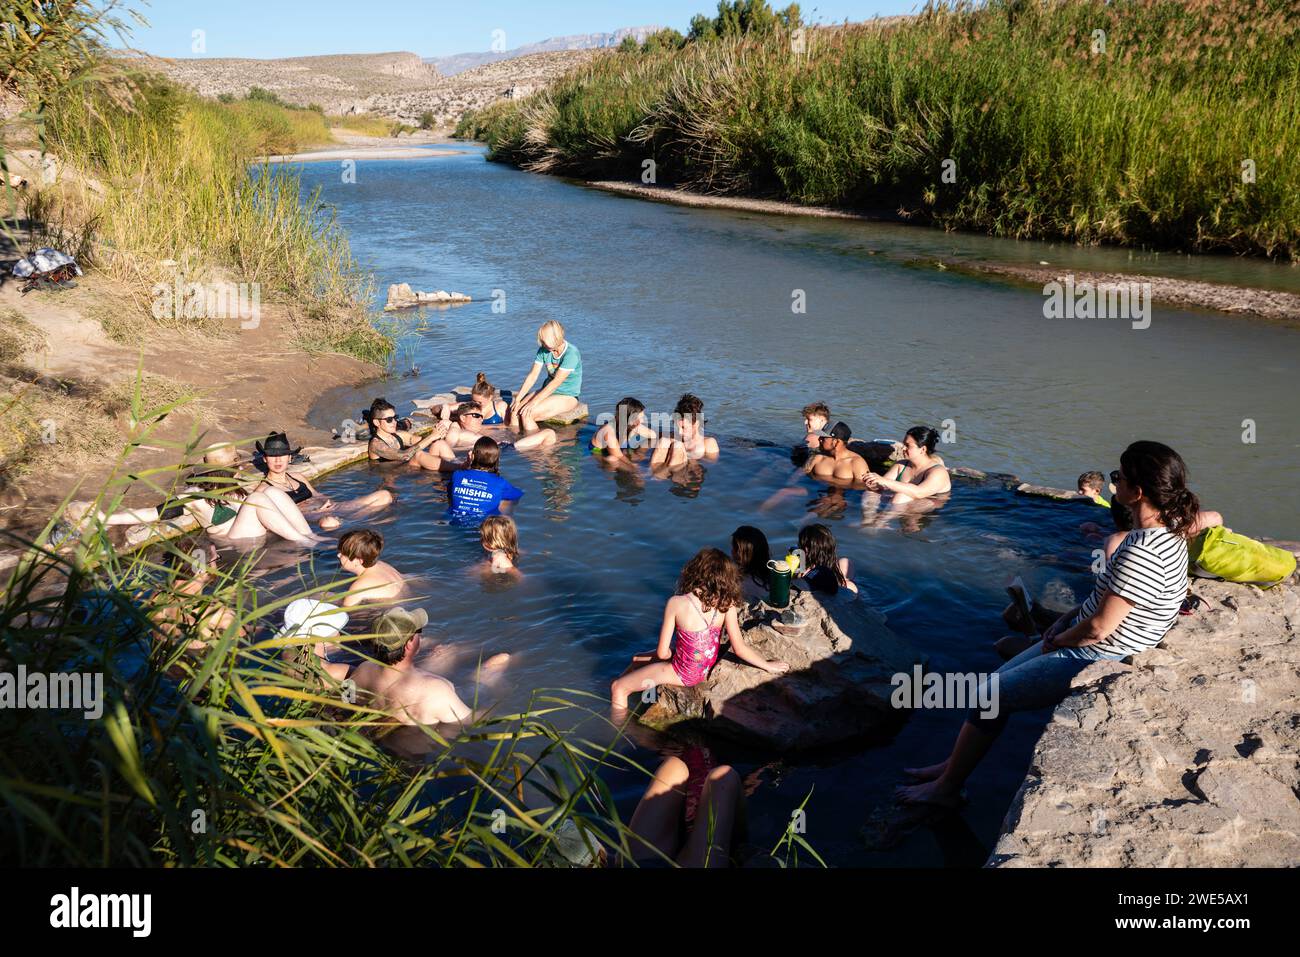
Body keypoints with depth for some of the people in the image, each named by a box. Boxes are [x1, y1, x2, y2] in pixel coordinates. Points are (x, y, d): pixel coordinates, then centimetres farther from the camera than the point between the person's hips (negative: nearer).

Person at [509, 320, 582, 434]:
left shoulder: (571, 353, -20)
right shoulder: (543, 350, 0)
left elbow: (556, 382, -25)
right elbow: (532, 376, -2)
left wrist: (533, 402, -28)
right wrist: (517, 399, -13)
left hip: (567, 396, -7)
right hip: (547, 391, 7)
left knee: (526, 414, -25)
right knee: (513, 412, -14)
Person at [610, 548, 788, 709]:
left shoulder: (676, 603, -24)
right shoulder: (726, 604, -17)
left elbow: (662, 653, -16)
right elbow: (739, 648, -15)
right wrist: (768, 665, 0)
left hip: (682, 674, -6)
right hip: (706, 669, 6)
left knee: (617, 688, 11)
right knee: (638, 659, 28)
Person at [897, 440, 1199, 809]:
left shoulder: (1143, 552, -31)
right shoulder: (1167, 529, 1)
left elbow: (1098, 628, -27)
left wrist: (1057, 640, -8)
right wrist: (1069, 617, 7)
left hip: (1091, 661, -10)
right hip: (1090, 646, 10)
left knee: (990, 696, 1)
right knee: (1000, 679, 16)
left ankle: (946, 788, 18)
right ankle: (954, 765, 26)